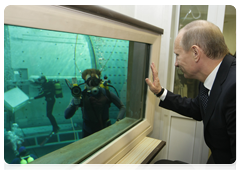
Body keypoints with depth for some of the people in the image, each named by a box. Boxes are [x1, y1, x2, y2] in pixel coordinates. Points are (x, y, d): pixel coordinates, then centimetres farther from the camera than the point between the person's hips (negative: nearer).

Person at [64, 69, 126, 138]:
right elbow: (66, 115, -17)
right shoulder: (81, 96, -14)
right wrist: (74, 104, -35)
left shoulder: (106, 93, -10)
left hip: (105, 132, 1)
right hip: (88, 133, -1)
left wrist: (118, 120, -16)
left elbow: (122, 107, 0)